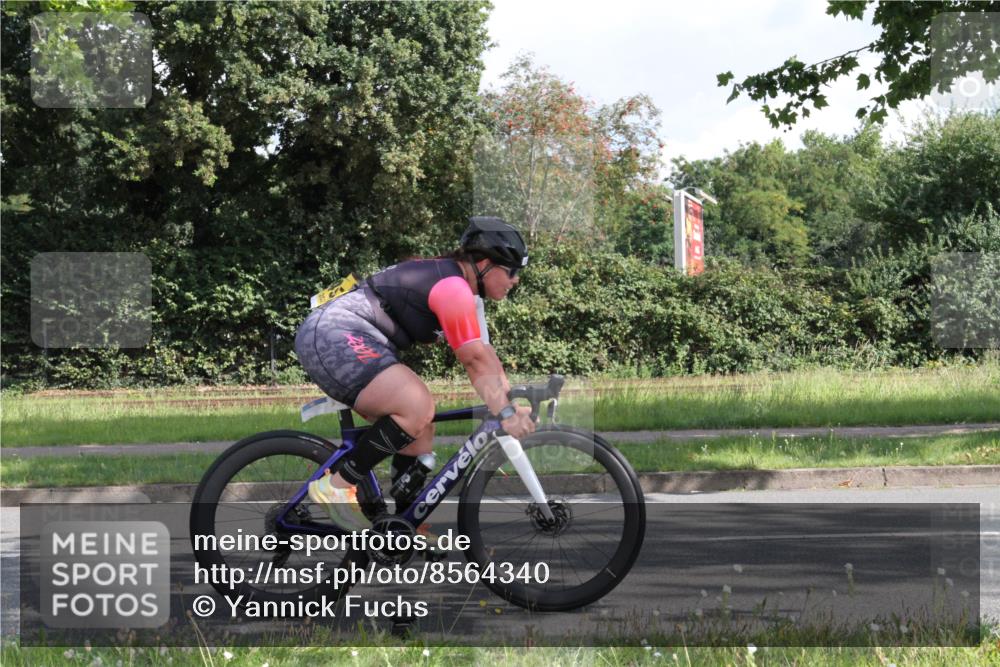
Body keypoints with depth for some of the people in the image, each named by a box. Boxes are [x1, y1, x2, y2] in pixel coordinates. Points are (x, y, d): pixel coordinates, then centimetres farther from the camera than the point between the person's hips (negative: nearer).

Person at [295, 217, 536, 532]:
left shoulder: (457, 285, 17)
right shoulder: (452, 288, -15)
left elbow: (483, 353, 19)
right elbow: (475, 362, -18)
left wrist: (513, 399, 12)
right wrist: (505, 414, -19)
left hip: (341, 340, 11)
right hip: (333, 337, -11)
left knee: (420, 430, 10)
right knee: (418, 407, -26)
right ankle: (337, 486, -15)